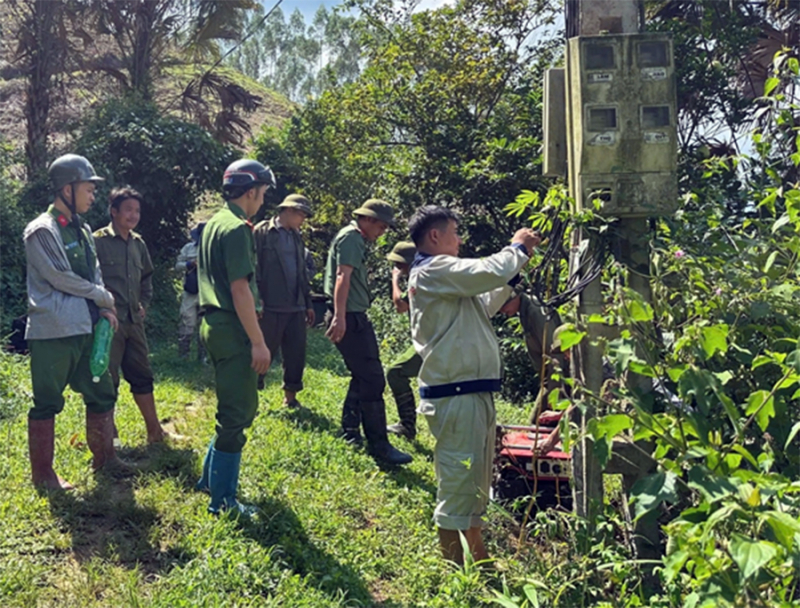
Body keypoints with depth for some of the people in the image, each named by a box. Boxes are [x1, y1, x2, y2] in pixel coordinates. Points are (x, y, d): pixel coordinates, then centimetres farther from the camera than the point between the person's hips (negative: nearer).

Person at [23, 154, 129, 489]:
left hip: (85, 328, 8)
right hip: (53, 332, -8)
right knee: (47, 403, 2)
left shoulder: (81, 230, 14)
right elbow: (62, 279, -16)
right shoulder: (41, 231, -12)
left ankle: (104, 456, 29)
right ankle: (43, 473, 14)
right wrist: (105, 298, -4)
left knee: (101, 393, 14)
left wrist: (104, 309, -2)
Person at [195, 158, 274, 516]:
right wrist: (258, 341, -19)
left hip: (213, 325, 10)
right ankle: (222, 500, 8)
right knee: (235, 415, -1)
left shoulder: (213, 224, 16)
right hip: (232, 330, -10)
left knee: (241, 407, 21)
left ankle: (211, 479, 31)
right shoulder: (237, 228, -14)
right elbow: (240, 289, -21)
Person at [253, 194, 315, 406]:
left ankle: (290, 396, 19)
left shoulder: (296, 237, 17)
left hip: (296, 307, 6)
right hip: (271, 306, -6)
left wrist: (308, 303, 18)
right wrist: (256, 301, -15)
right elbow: (254, 267, -9)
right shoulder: (262, 232, -4)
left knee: (296, 354, 7)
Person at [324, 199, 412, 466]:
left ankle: (351, 432, 28)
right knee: (372, 380, -11)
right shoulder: (351, 237, -11)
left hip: (355, 317, 11)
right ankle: (379, 447, -8)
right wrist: (339, 317, -34)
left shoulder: (356, 240, 20)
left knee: (363, 376, 18)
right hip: (349, 318, -11)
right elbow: (343, 276, -24)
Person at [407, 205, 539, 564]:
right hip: (456, 395, -11)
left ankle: (476, 556, 33)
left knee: (475, 479, 20)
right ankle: (452, 562, 6)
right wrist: (518, 248, -4)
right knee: (458, 480, -4)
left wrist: (516, 266, 16)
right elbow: (490, 272, -23)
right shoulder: (434, 270, -13)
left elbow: (484, 305, 23)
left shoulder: (438, 275, 20)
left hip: (470, 391, 11)